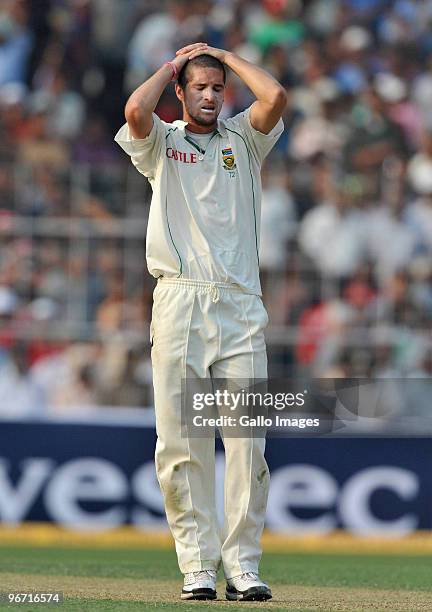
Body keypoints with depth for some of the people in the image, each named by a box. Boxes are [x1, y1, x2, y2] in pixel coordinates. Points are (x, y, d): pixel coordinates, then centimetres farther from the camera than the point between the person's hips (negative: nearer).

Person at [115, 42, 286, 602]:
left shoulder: (243, 139, 17)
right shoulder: (161, 142, 13)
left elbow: (275, 98, -3)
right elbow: (136, 110, -10)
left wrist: (227, 56, 12)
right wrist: (175, 63, 7)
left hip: (240, 306, 1)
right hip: (179, 300, -1)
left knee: (246, 441, -5)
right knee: (181, 443, -4)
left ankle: (243, 565, -1)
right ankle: (197, 566, -1)